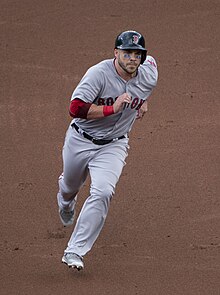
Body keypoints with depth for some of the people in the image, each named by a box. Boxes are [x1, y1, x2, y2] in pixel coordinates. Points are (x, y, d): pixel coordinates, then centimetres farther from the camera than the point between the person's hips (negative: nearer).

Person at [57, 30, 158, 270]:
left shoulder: (149, 76, -12)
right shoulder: (99, 74, -27)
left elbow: (150, 61, 15)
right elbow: (75, 108, -34)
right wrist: (112, 109, -36)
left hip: (113, 146, 1)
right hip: (80, 141, -1)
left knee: (102, 193, -22)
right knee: (71, 185, 23)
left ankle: (74, 251, -17)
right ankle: (66, 200, 65)